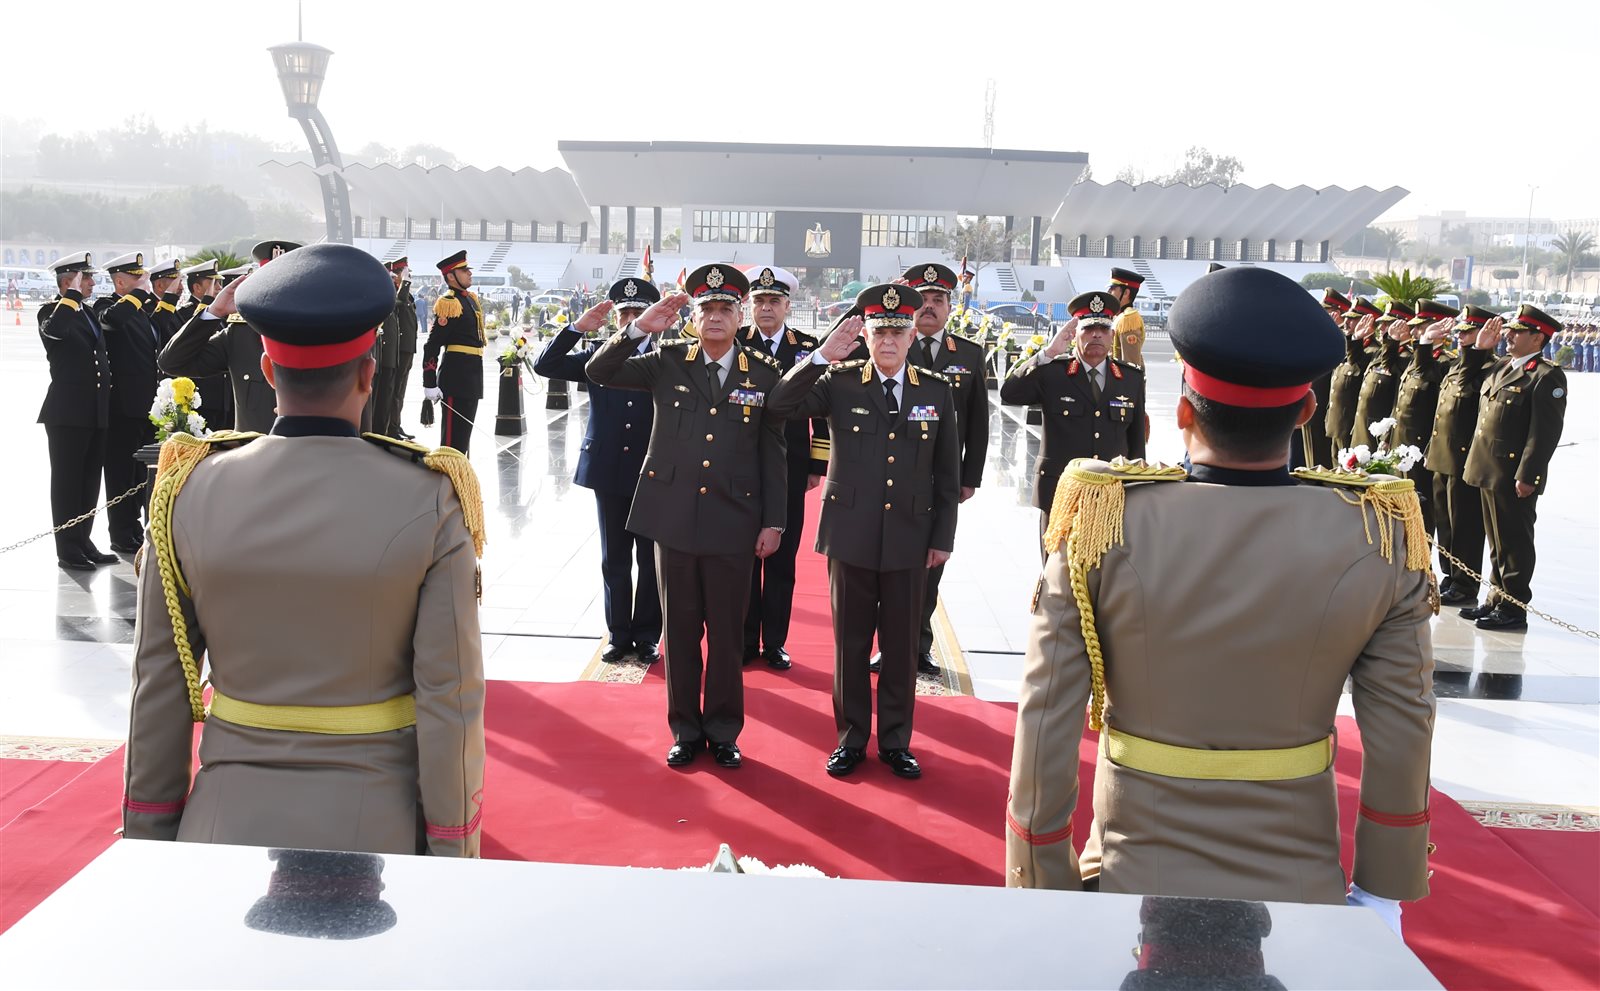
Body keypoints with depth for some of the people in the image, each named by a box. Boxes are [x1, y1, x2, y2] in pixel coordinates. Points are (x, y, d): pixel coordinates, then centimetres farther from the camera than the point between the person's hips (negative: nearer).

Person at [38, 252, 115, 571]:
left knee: (90, 481, 12)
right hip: (67, 414, -8)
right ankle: (68, 550, 4)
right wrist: (73, 293, -22)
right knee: (68, 481, -1)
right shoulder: (53, 311, -7)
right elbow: (55, 330, -31)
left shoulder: (88, 313, 18)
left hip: (96, 413, 8)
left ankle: (83, 542, 22)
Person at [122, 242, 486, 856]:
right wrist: (454, 851, -3)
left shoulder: (190, 491, -7)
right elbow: (451, 697, -13)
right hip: (377, 826, -1)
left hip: (229, 821, 2)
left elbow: (159, 685, -1)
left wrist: (149, 833, 11)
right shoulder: (430, 504, -14)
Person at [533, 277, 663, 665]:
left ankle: (647, 636, 20)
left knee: (652, 560, 7)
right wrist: (578, 327, -14)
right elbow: (544, 365, -5)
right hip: (609, 472, 2)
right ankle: (619, 635, 23)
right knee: (614, 560, 12)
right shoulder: (598, 354, 5)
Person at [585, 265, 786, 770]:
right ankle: (685, 729, 24)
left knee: (727, 633, 8)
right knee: (681, 631, 10)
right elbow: (598, 372, -4)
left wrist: (774, 521, 0)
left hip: (733, 522, -1)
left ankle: (723, 731, 23)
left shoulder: (764, 371, 2)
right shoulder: (667, 360, 3)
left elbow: (773, 451, 3)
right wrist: (639, 328, -17)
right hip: (674, 518, 1)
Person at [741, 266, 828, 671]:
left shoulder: (808, 347, 3)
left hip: (790, 470, 1)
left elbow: (821, 410, 4)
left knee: (782, 559, 7)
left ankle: (775, 642, 18)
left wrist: (818, 466, 2)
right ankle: (746, 641, 18)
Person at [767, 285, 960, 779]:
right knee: (850, 642, 9)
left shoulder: (937, 391, 2)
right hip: (851, 535, -1)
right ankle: (851, 737, 24)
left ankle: (896, 740, 25)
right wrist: (822, 355, -22)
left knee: (900, 644, 10)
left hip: (909, 539, 1)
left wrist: (942, 537, 4)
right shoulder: (840, 381, -2)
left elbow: (948, 473, 6)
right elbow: (778, 405, -14)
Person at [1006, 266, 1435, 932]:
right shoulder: (1382, 540, -13)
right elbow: (1401, 735, -6)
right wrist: (1382, 893, 8)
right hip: (1300, 894, 2)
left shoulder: (1104, 525, -17)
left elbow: (1047, 728, -13)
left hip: (1133, 885, -1)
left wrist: (1039, 895, -1)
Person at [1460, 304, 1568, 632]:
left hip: (1516, 477, -9)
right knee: (1497, 540, 16)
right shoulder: (1502, 368, 14)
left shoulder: (1547, 376, -13)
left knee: (1514, 541, -1)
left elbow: (1546, 431, -18)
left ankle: (1513, 608, 7)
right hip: (1490, 471, 9)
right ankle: (1497, 597, 26)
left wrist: (1527, 475, -21)